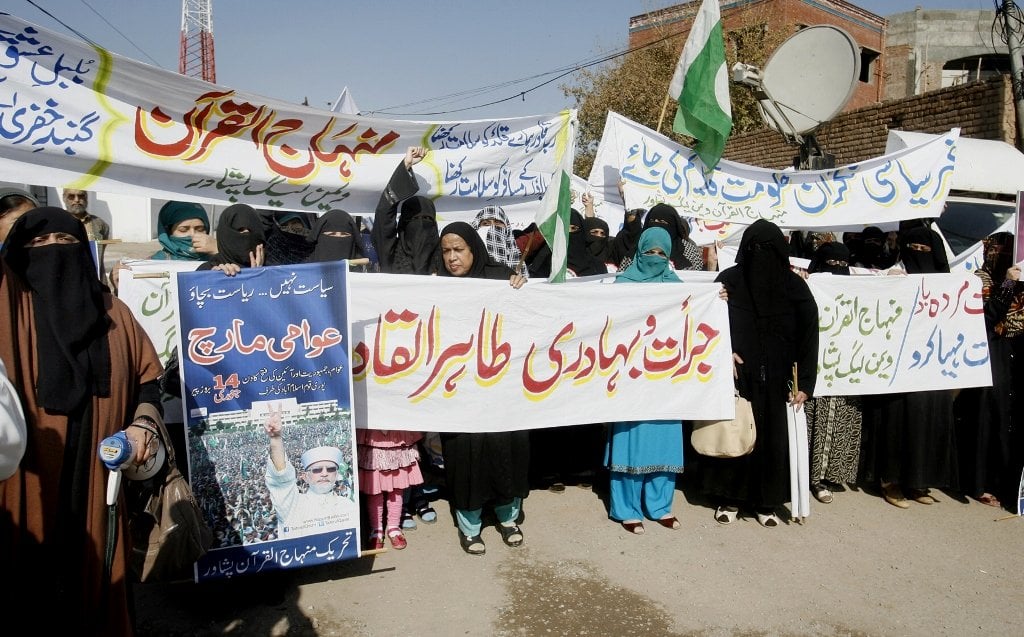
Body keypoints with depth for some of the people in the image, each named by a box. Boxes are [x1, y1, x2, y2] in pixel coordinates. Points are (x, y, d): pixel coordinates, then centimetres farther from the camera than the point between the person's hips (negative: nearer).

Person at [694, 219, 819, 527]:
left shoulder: (794, 286, -1)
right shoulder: (729, 279, -3)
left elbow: (808, 337, -2)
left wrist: (805, 383, -7)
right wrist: (724, 352, -15)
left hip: (775, 381, 1)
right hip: (737, 376, -1)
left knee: (773, 439, 5)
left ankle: (766, 502, 19)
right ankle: (730, 498, 18)